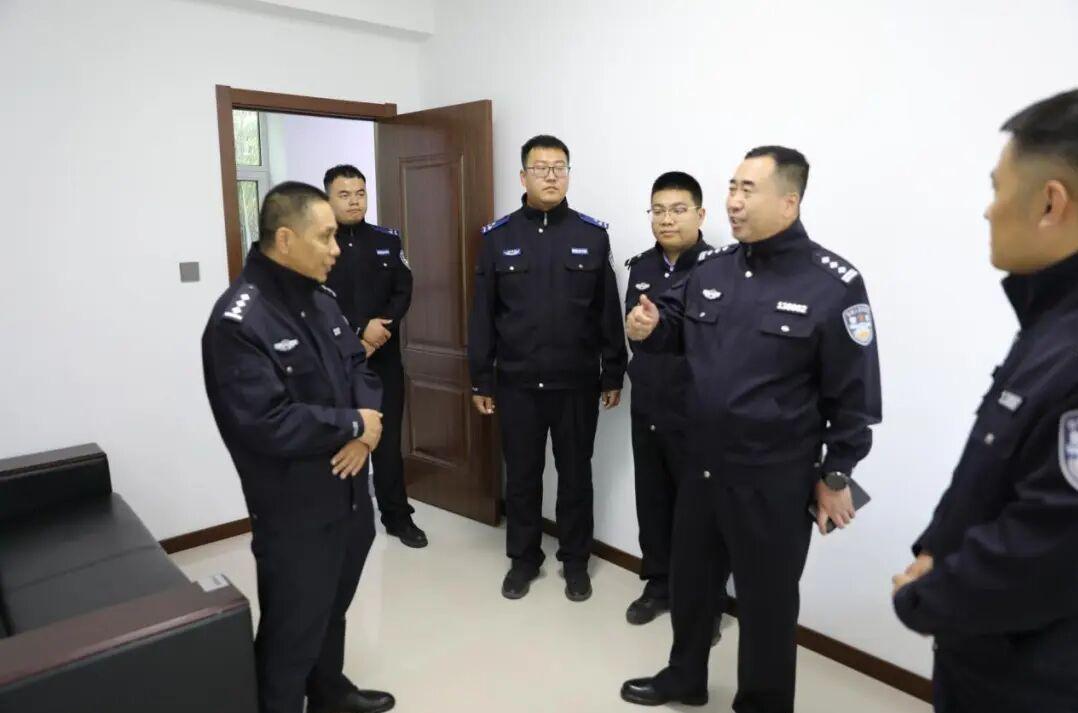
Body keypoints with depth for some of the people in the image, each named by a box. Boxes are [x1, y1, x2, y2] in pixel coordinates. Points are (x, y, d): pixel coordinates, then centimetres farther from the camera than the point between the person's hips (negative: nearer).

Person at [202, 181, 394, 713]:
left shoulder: (320, 299, 6)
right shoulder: (239, 320, -21)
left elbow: (359, 365, 9)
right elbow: (264, 424, -28)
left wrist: (365, 430, -11)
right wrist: (352, 425, -17)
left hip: (349, 493, 8)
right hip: (295, 511, -8)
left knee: (333, 609, 26)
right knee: (293, 630, 10)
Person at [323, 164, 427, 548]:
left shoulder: (388, 240, 7)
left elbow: (403, 292, 3)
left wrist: (380, 330, -12)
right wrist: (360, 330, -16)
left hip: (384, 359, 3)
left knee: (388, 440, 10)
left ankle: (398, 516, 22)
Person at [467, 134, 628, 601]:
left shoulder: (593, 235, 0)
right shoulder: (498, 237, 1)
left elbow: (608, 312, 2)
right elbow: (482, 315, 2)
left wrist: (613, 375, 2)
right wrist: (480, 380, 1)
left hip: (577, 383, 0)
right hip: (516, 384, 1)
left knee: (575, 475, 12)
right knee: (521, 475, 12)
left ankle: (575, 561, 30)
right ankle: (523, 558, 31)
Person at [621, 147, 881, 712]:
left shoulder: (833, 284, -13)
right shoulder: (710, 267, 2)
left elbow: (853, 393, -10)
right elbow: (675, 329, 17)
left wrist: (835, 476, -6)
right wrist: (648, 327, -7)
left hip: (774, 481, -5)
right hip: (701, 467, 6)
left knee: (766, 600, 13)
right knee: (688, 579, 22)